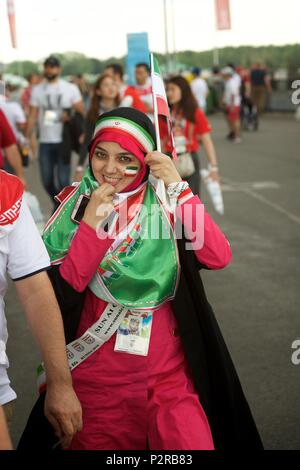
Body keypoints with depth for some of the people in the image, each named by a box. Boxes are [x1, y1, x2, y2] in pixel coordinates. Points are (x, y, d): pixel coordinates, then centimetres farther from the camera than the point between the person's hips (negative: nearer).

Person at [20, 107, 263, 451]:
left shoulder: (164, 200, -2)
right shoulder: (76, 203, -1)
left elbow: (218, 257, -18)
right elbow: (60, 289, -12)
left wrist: (179, 189, -19)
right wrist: (92, 222, -18)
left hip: (167, 368, 0)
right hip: (97, 370, 1)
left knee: (191, 441, -7)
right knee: (99, 442, 14)